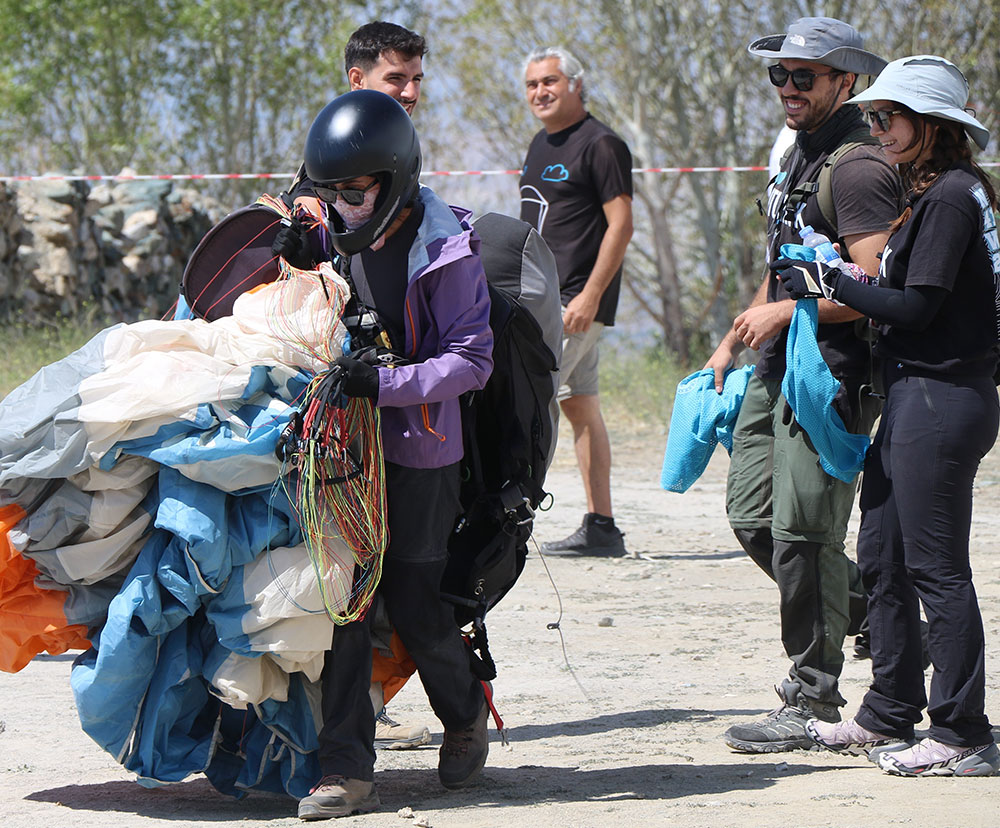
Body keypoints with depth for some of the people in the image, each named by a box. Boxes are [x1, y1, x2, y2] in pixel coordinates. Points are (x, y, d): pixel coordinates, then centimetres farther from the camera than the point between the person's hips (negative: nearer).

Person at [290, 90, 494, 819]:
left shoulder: (445, 249, -12)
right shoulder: (334, 237, 7)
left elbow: (471, 360, -15)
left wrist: (383, 383, -25)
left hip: (419, 450, -5)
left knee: (415, 602, 0)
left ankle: (467, 714, 30)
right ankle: (347, 769, -3)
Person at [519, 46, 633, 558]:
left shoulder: (601, 145, -10)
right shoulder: (541, 145, 17)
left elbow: (620, 225, -15)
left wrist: (589, 295, -21)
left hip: (575, 301, -9)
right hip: (540, 299, 9)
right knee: (581, 410, 8)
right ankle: (600, 529, 9)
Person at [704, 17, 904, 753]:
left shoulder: (860, 168, -14)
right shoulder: (798, 155, 17)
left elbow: (875, 289, -22)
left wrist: (785, 312, -19)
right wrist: (732, 343, 25)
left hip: (835, 373, -10)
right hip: (779, 366, 10)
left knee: (804, 531, -8)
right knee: (751, 514, 11)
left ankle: (813, 701, -1)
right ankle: (866, 607, 27)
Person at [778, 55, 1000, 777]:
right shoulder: (927, 195, 16)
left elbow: (915, 307, -18)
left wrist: (830, 284, -9)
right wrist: (829, 285, 11)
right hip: (913, 394, 10)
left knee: (937, 568, -6)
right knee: (882, 561, 15)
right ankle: (890, 716, 24)